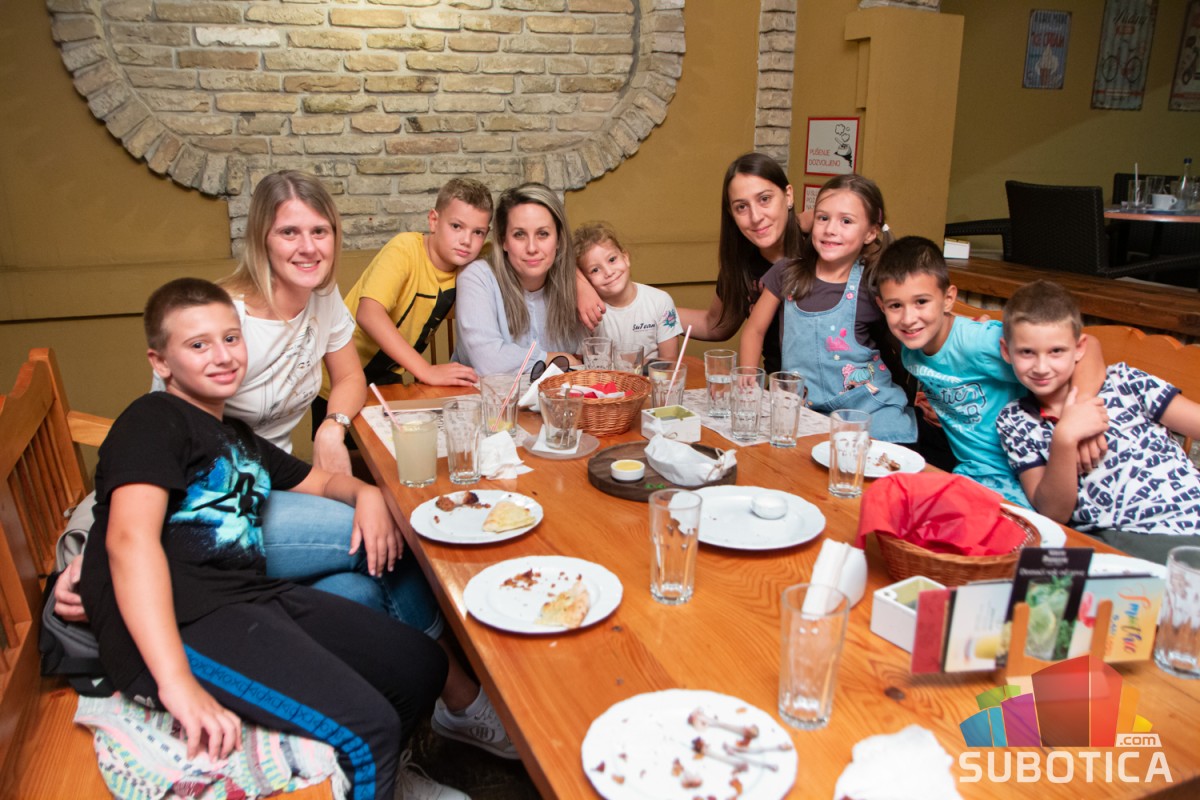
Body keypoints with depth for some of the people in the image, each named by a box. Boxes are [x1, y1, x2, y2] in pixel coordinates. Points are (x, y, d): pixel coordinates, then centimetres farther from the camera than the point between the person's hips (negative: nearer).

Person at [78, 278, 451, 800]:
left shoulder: (238, 438, 25)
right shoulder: (154, 421, -2)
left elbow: (317, 479, 38)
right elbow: (129, 539, -18)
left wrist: (365, 493, 11)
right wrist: (176, 681, -30)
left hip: (252, 599, 9)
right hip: (182, 622, -9)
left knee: (422, 667, 5)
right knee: (367, 726, -24)